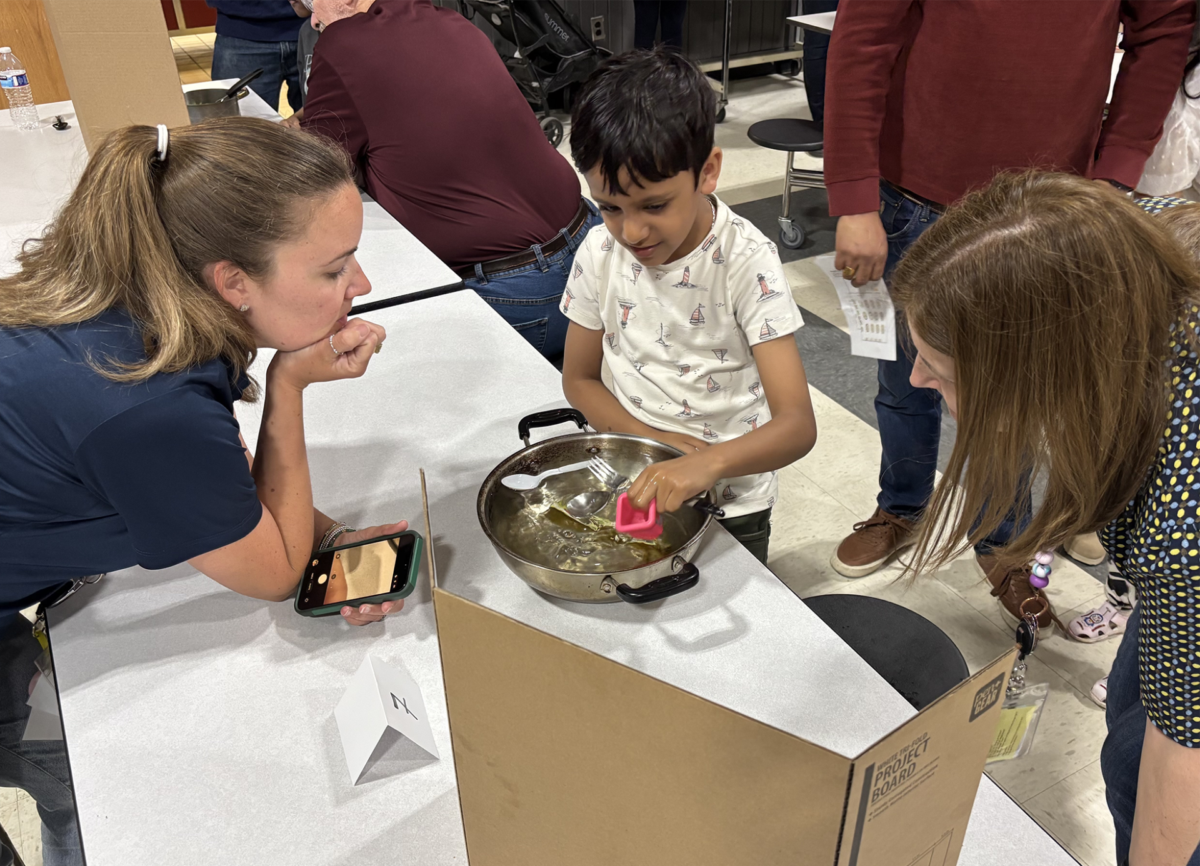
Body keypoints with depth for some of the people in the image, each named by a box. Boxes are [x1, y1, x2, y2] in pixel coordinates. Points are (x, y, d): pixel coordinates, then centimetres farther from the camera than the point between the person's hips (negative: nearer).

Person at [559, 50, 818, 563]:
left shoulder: (746, 262, -22)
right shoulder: (601, 252, -10)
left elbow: (797, 426, -28)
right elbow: (579, 379, 1)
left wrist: (707, 463, -48)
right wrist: (656, 442, -16)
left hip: (727, 503, -2)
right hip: (629, 484, 3)